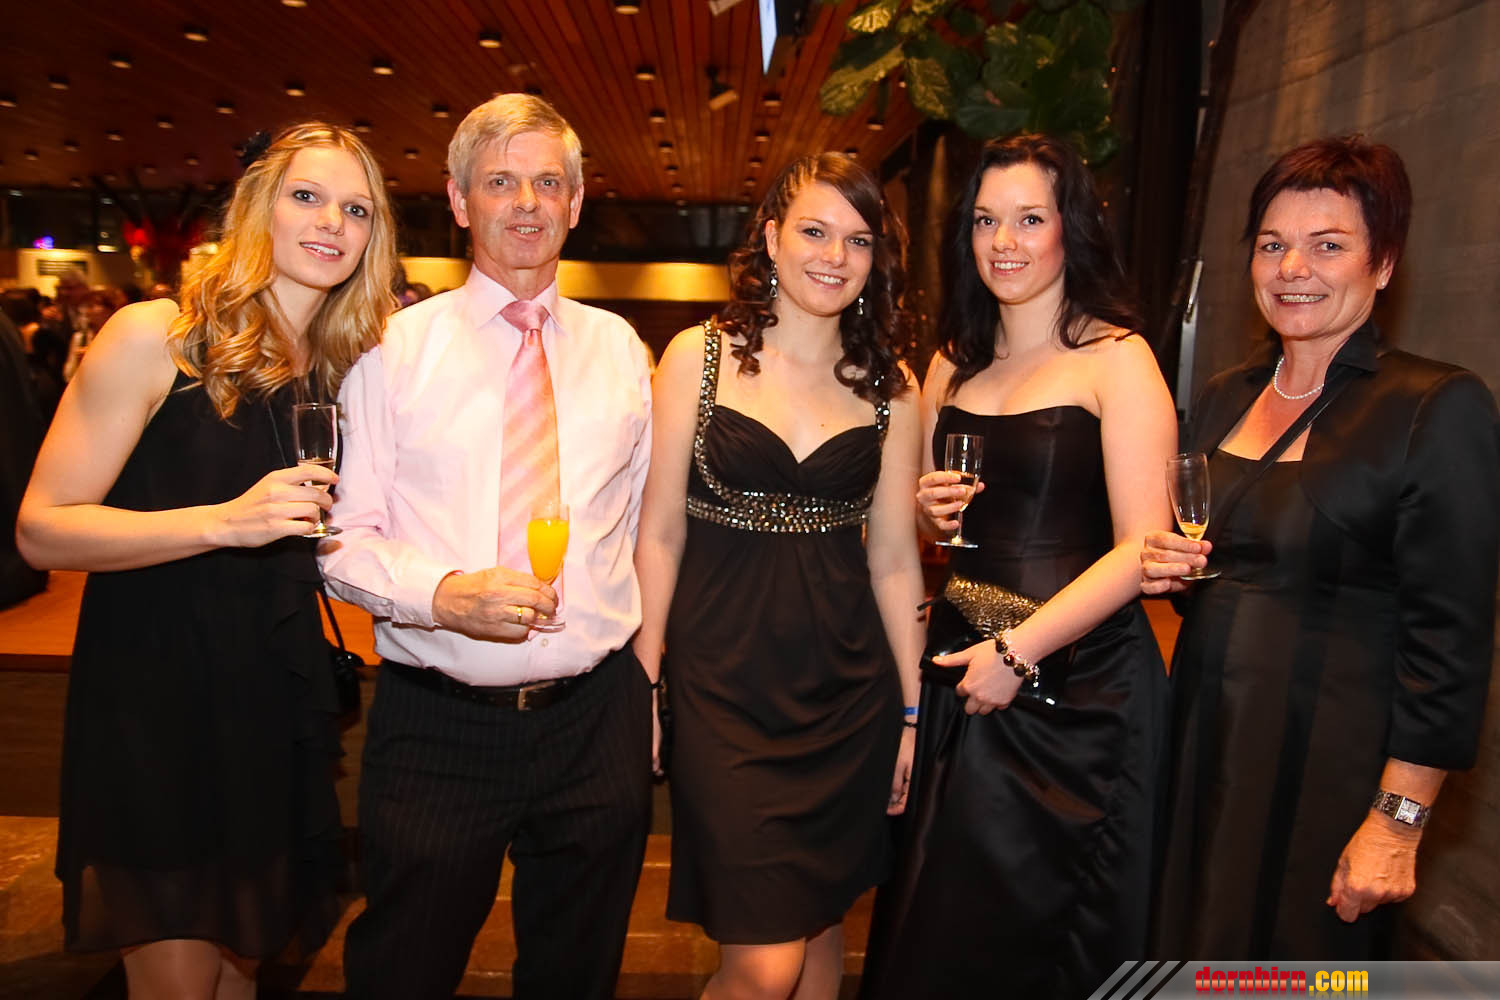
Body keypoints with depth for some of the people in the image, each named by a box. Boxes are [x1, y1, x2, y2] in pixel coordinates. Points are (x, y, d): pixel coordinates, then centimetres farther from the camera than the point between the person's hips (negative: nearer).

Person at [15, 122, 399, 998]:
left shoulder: (342, 367, 7)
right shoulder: (153, 339, -11)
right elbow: (43, 528, -15)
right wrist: (225, 521, -25)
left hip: (278, 703, 6)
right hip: (154, 699, -5)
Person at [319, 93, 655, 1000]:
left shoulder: (619, 348, 6)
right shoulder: (395, 347, -1)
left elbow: (642, 531, 10)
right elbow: (344, 539, -4)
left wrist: (646, 697, 9)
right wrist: (443, 592, -23)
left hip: (595, 720, 2)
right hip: (436, 724, -2)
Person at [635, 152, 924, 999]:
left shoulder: (891, 388, 5)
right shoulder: (699, 357, -2)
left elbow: (893, 559, 7)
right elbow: (661, 532, -2)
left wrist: (913, 707, 8)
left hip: (847, 690, 3)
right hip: (726, 683, -3)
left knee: (822, 924, 16)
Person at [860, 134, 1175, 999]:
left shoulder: (1117, 359, -7)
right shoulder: (955, 363, 10)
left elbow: (1142, 546, -14)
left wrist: (1019, 651, -18)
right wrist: (928, 511, -2)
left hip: (1077, 680, -5)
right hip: (958, 662, 5)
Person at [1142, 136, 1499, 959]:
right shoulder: (1223, 396, 8)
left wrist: (1398, 823, -15)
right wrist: (1165, 570, -4)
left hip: (1327, 766, -5)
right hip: (1201, 742, 6)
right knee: (1191, 950, 17)